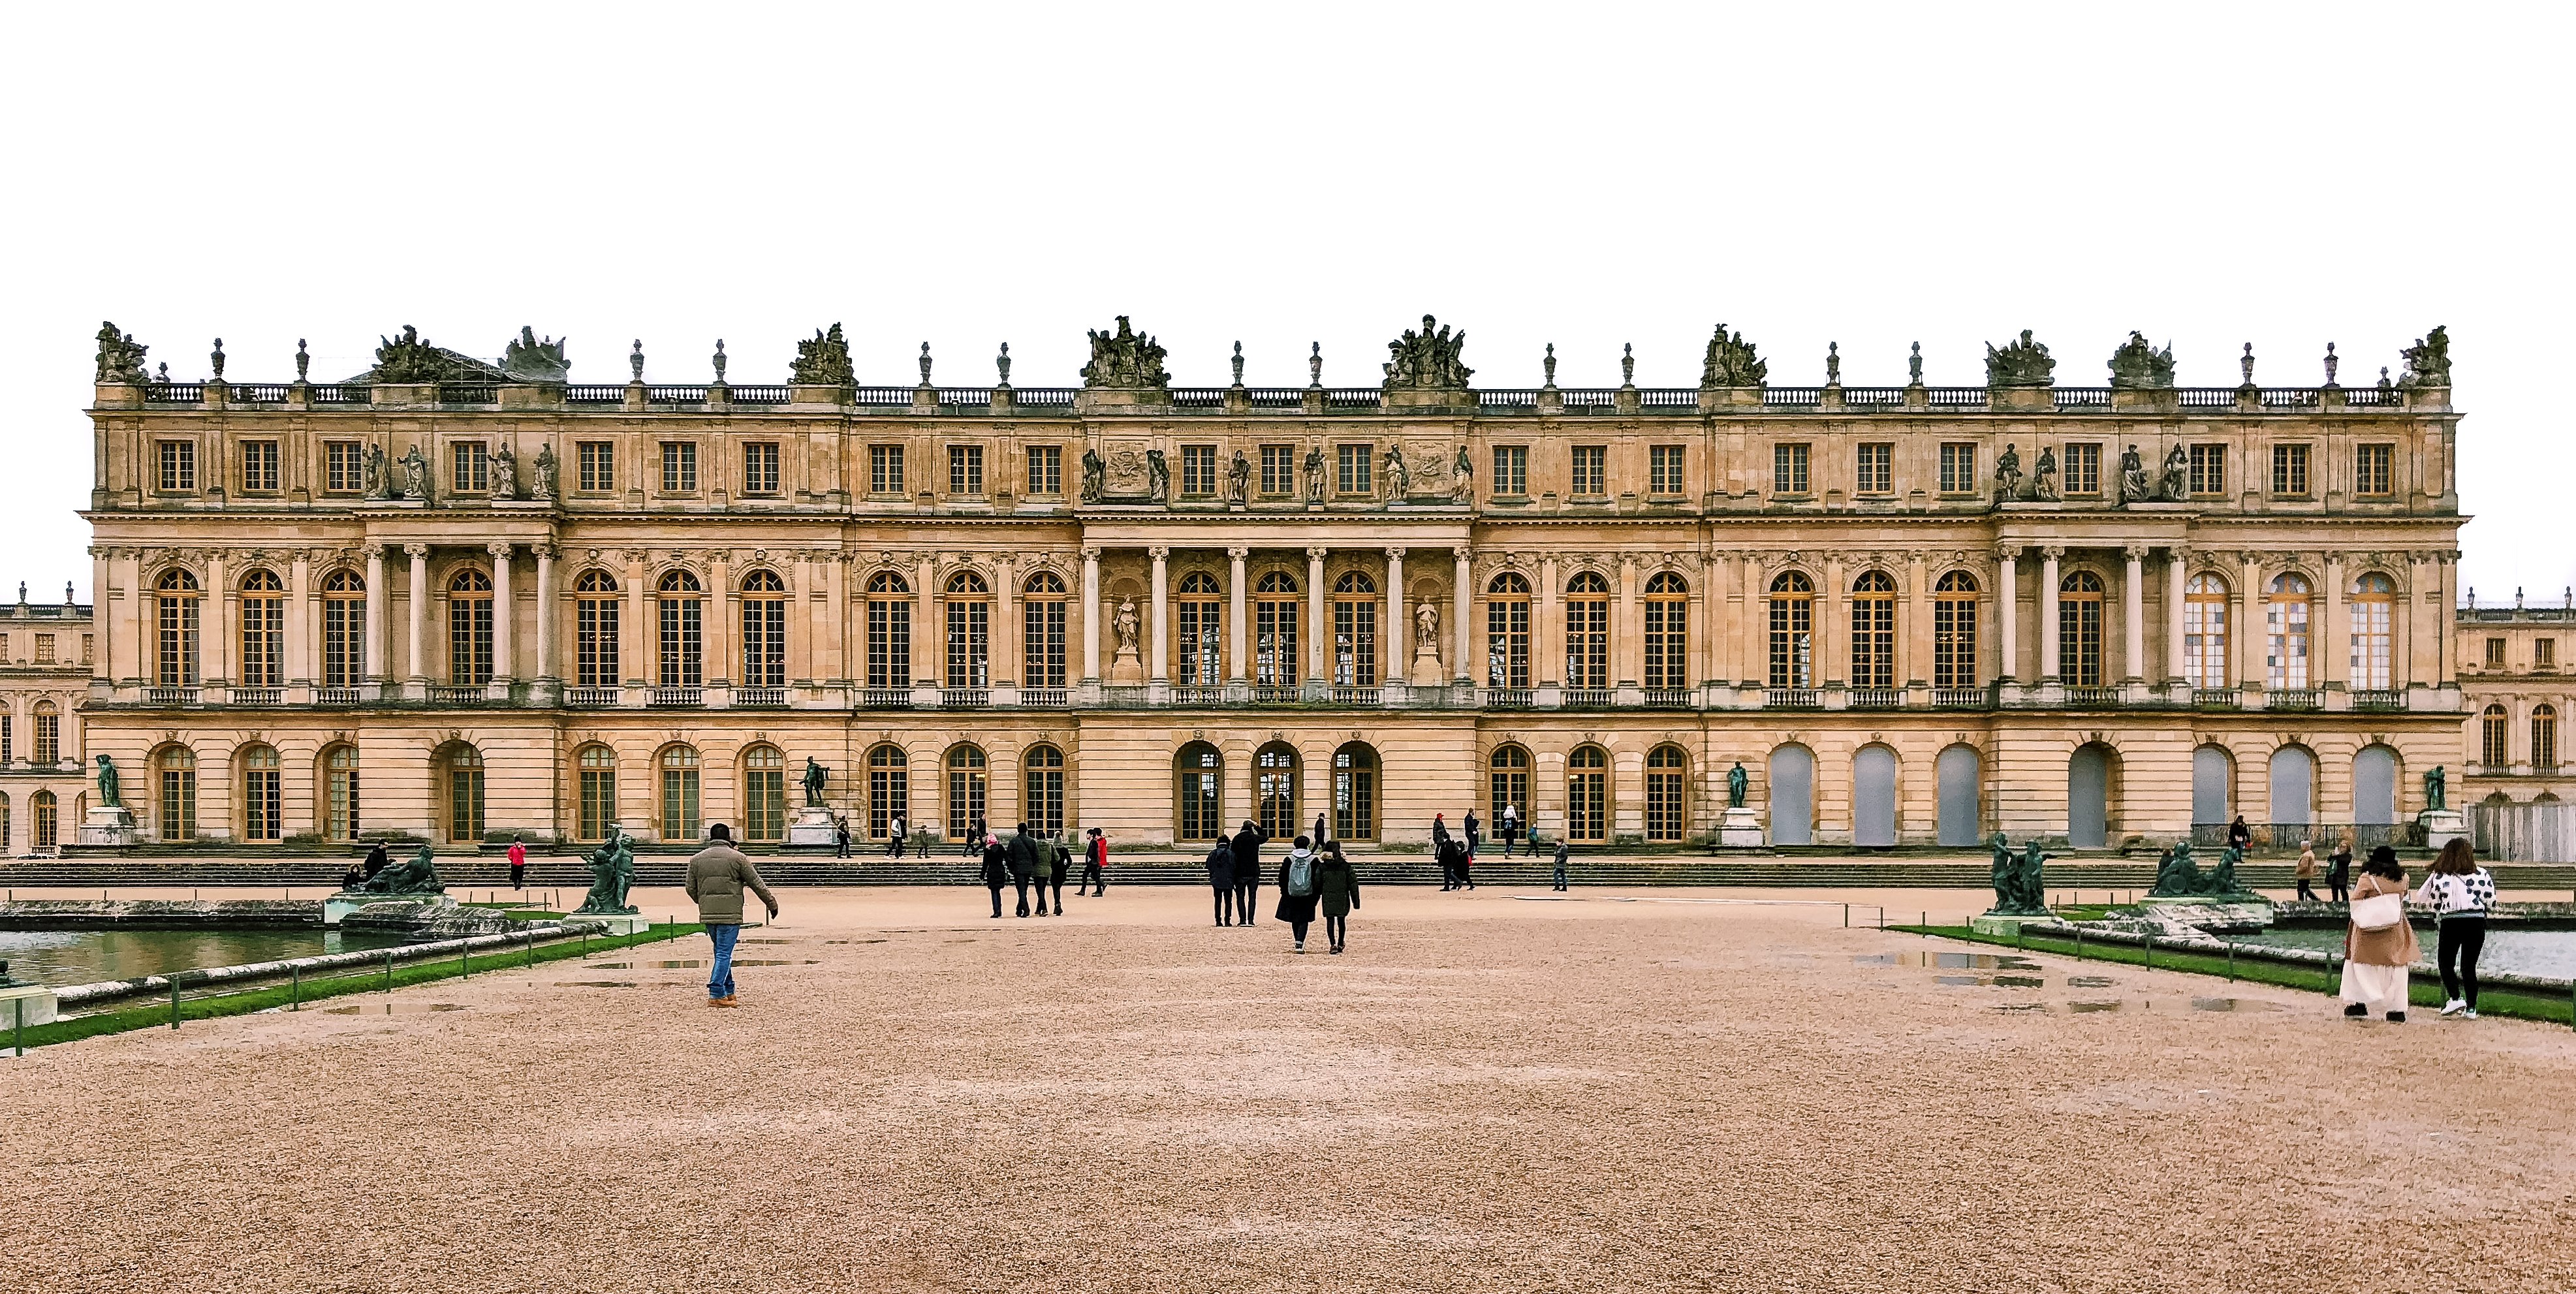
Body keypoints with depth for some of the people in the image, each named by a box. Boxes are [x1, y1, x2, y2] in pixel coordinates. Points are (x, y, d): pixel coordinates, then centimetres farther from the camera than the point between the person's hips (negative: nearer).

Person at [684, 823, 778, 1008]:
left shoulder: (697, 859, 8)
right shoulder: (737, 858, -4)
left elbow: (691, 889, 11)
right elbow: (757, 884, 0)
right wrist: (772, 904, 10)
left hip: (707, 915, 5)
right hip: (730, 915, -5)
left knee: (722, 952, 17)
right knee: (724, 954, -3)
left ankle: (728, 991, 22)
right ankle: (716, 995, -9)